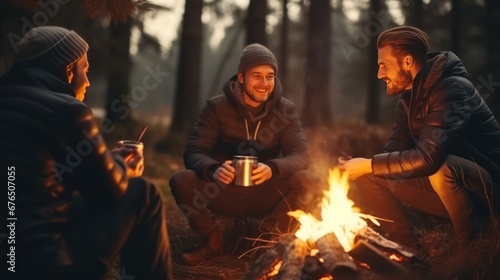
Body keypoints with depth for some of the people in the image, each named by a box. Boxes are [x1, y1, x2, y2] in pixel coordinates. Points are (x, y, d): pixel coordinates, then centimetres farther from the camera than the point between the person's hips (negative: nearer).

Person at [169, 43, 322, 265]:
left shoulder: (285, 110, -3)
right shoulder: (216, 107, -5)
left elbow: (300, 155, -14)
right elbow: (194, 152, -13)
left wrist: (272, 169, -38)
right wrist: (213, 170, -38)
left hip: (266, 195, 1)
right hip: (225, 192, 0)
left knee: (308, 183, -28)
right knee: (181, 180, -28)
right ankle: (212, 238, -6)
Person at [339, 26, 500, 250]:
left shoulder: (452, 89, -23)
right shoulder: (409, 95, 3)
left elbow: (428, 158, -35)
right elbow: (396, 149, 3)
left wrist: (368, 165, -27)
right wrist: (362, 165, -17)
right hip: (446, 184, 8)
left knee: (440, 169, -39)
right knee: (368, 175, -3)